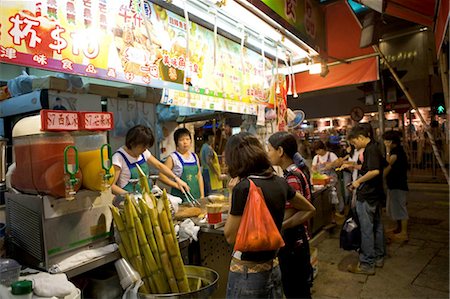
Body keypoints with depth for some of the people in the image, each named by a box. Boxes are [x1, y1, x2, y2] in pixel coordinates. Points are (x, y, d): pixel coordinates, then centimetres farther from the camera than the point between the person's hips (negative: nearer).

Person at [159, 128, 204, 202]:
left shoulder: (195, 156, 9)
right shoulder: (173, 157, -6)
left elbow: (199, 176, 12)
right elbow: (162, 176, -10)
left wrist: (202, 195, 6)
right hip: (180, 197, -4)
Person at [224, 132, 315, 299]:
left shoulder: (243, 187, -23)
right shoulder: (279, 182, -2)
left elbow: (231, 237, -14)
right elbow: (309, 209, 14)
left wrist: (233, 194, -10)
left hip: (247, 271, -6)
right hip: (273, 267, 6)